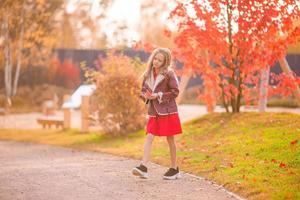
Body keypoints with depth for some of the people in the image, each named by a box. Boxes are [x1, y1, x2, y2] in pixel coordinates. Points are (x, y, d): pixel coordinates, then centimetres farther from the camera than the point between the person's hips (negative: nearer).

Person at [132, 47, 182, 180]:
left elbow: (175, 92, -9)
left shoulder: (168, 73, -8)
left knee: (170, 139, 5)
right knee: (149, 137, -7)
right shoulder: (148, 74, 8)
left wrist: (158, 96, -15)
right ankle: (143, 167, -13)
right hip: (153, 111, 4)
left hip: (167, 110, -4)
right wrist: (145, 95, -7)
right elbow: (143, 90, 16)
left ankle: (174, 169, 16)